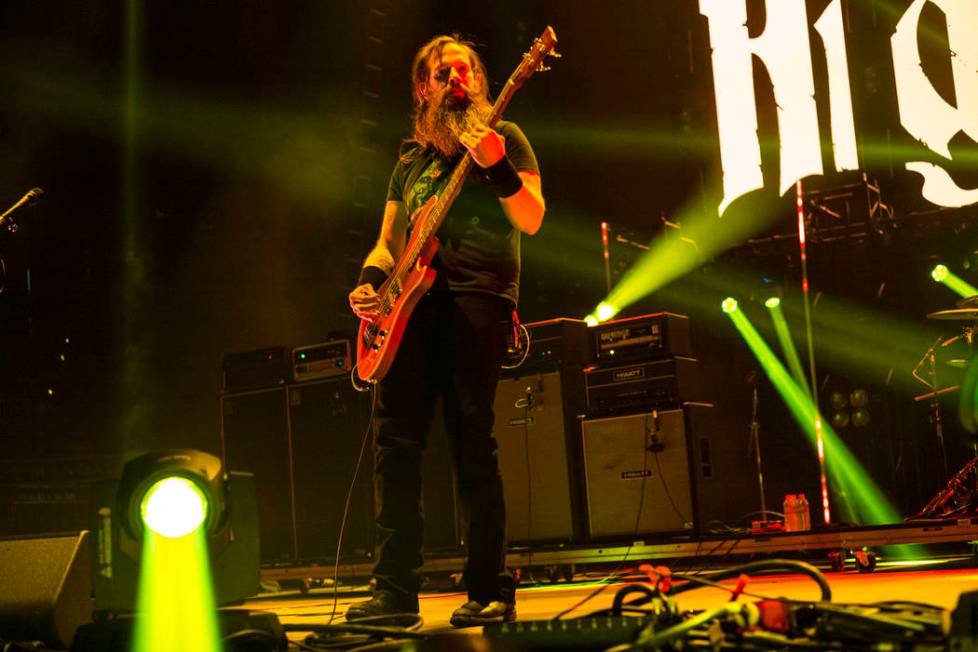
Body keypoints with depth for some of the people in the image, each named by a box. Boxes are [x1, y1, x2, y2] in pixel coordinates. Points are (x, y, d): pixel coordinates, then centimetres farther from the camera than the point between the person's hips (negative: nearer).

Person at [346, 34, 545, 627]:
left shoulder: (504, 137, 11)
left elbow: (532, 220, -3)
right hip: (411, 299, 5)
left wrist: (496, 167, -18)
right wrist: (370, 281, 6)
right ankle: (395, 589, 3)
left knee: (472, 440, -10)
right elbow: (389, 238, 26)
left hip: (477, 294, -5)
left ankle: (491, 590, -3)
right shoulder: (412, 159, 25)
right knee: (396, 437, -2)